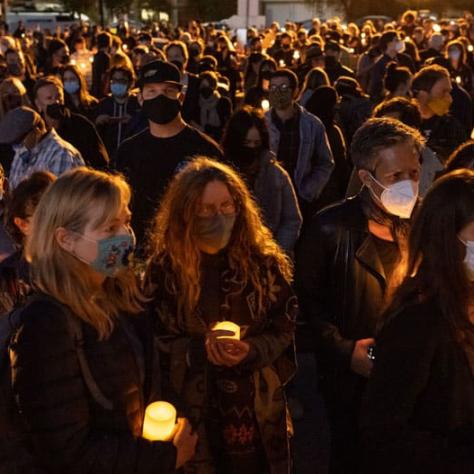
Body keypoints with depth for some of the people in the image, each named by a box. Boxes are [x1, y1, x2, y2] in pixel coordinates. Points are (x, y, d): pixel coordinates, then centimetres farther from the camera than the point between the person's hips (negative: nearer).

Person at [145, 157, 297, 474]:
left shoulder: (263, 261, -2)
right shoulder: (165, 267, -6)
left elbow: (285, 327, -1)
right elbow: (156, 339, -4)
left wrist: (252, 351, -19)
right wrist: (199, 350, -21)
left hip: (258, 405, 2)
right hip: (193, 406, -1)